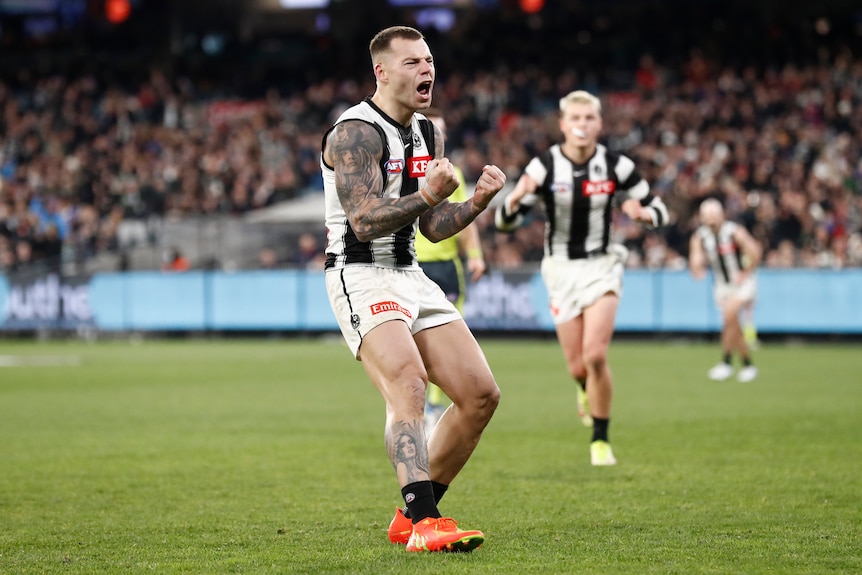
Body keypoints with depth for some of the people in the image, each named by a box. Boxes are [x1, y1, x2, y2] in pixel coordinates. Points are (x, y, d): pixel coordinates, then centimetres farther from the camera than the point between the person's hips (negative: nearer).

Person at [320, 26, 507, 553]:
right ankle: (424, 524, -38)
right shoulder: (356, 132, -13)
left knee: (481, 395, 1)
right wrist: (428, 194, -34)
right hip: (360, 277, -9)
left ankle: (412, 516, 12)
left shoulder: (429, 134, 13)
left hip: (410, 275, 9)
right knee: (407, 383, -29)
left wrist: (478, 201, -2)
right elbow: (365, 222, -23)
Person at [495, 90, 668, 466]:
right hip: (561, 268, 1)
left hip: (601, 265, -1)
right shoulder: (543, 166, -9)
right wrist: (516, 198, -30)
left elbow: (659, 212, 1)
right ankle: (587, 389, 41)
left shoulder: (616, 166, -8)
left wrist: (642, 213, -23)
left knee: (595, 355, -18)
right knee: (578, 368, 1)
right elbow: (505, 222, -8)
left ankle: (600, 441, 0)